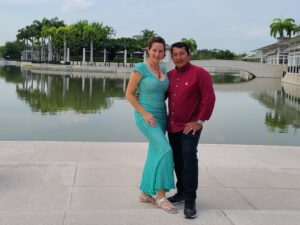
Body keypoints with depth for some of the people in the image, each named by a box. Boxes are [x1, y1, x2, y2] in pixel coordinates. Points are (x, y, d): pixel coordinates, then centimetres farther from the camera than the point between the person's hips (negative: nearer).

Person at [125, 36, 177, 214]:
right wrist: (145, 113, -18)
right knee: (165, 150, -20)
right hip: (145, 117, -8)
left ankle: (145, 193, 21)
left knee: (155, 156, 8)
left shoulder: (163, 70, 9)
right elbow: (129, 94, -11)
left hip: (161, 117, 8)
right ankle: (161, 196, -13)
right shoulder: (140, 68, -12)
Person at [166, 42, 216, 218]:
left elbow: (209, 98, -15)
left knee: (189, 156, -19)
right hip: (172, 126, 7)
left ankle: (190, 200, -15)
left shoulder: (200, 73, -9)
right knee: (177, 160, 12)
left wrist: (200, 121, -18)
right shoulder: (170, 75, 9)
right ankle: (181, 192, 27)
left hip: (190, 126, -6)